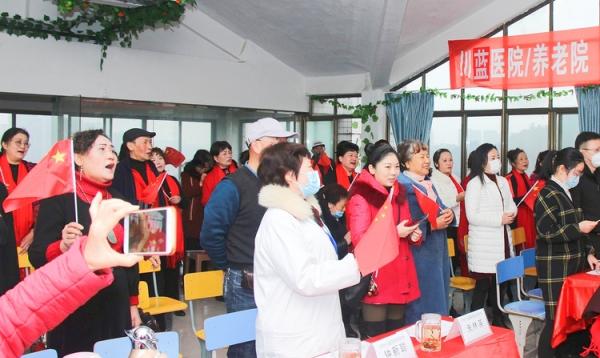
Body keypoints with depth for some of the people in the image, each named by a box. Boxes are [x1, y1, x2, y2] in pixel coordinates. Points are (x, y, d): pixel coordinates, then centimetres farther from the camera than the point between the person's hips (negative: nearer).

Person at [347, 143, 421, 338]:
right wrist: (395, 232, -19)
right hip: (375, 278, -8)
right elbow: (360, 240, -17)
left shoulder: (398, 193, 13)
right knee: (375, 337, -2)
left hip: (400, 276, 8)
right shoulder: (361, 197, -12)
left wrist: (412, 234, 3)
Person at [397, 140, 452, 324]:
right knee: (422, 306, -1)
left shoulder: (427, 182, 13)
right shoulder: (402, 185, -16)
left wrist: (447, 214, -3)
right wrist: (432, 225, -23)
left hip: (437, 250, 9)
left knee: (438, 300, 15)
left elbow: (439, 209, 19)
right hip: (419, 254, -9)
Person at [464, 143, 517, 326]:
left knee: (501, 281, 13)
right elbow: (472, 216, -15)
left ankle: (499, 321, 25)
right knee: (483, 285, -4)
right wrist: (499, 219, -18)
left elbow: (511, 205, 17)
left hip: (503, 239, 7)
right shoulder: (475, 184, -9)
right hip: (484, 244, -7)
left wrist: (511, 214, -6)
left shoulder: (503, 181, 14)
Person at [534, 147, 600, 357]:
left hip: (573, 265, 8)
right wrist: (578, 228, -17)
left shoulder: (568, 193, 13)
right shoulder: (548, 195, -12)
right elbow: (546, 232, -19)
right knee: (556, 319, -3)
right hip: (555, 269, -8)